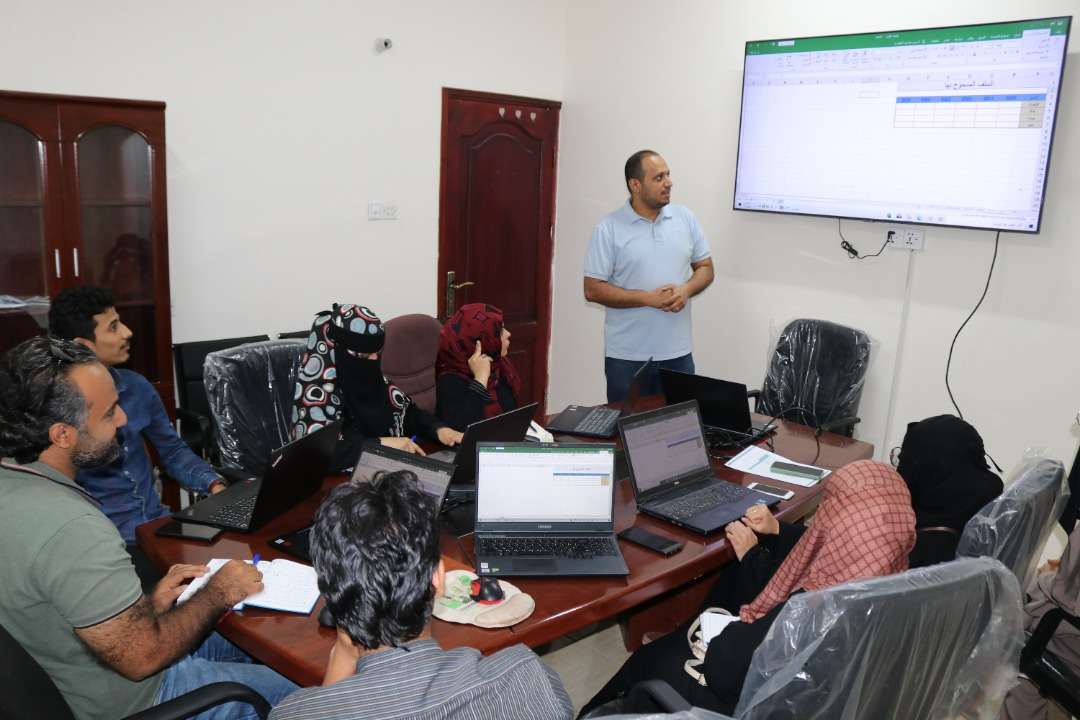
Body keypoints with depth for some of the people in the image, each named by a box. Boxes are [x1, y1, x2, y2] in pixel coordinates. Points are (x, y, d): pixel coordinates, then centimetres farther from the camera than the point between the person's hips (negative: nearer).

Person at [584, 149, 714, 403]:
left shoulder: (686, 219, 5)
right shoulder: (609, 228, -7)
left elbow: (705, 268, 12)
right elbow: (593, 289, -9)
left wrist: (686, 289, -10)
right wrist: (648, 298, -16)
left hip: (677, 352, 3)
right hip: (627, 356, -3)